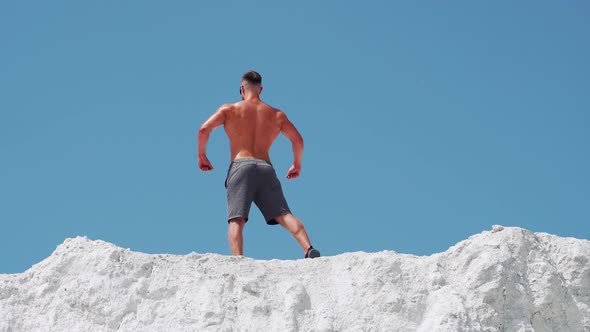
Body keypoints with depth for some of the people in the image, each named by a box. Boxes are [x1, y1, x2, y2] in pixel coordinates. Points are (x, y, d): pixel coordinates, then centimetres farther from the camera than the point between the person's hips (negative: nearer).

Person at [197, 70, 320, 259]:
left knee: (236, 219, -10)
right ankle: (308, 249, -25)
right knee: (284, 214, -5)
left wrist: (202, 155, 13)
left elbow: (204, 129, 1)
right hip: (266, 168, 2)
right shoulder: (277, 115, 20)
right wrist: (297, 164, 32)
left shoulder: (229, 110, 12)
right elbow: (298, 139, 18)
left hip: (240, 166, -2)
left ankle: (237, 260, -31)